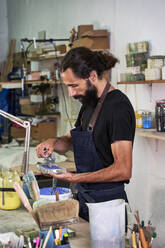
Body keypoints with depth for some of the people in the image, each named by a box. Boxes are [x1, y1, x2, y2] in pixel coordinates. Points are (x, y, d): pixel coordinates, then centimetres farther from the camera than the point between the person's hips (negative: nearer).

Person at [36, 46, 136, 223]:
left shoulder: (118, 106, -20)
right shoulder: (89, 103, 9)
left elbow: (123, 170, -25)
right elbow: (71, 141, 22)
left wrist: (75, 178, -24)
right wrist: (53, 142, 0)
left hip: (107, 202, -8)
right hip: (84, 198, 9)